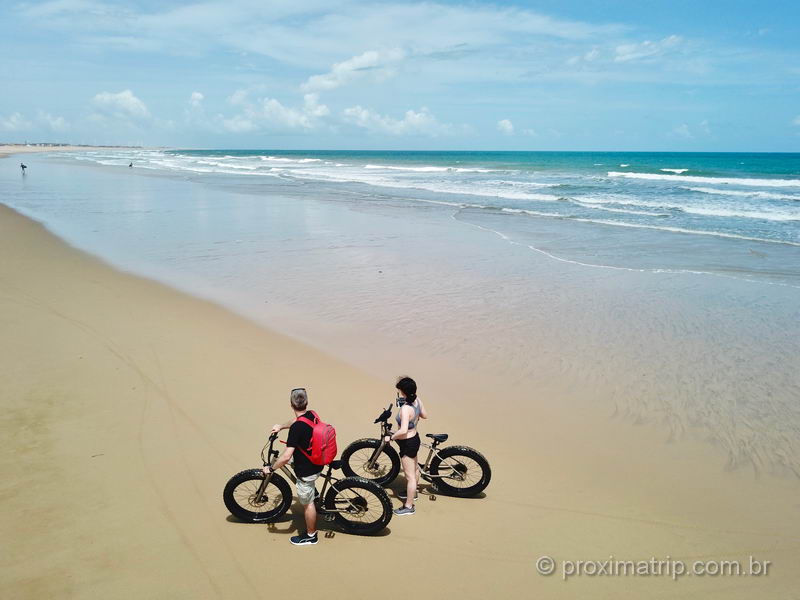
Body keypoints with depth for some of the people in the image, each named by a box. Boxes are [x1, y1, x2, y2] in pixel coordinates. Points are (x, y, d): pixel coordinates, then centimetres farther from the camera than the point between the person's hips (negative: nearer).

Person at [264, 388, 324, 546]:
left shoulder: (297, 428, -31)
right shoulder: (311, 415, -7)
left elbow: (286, 457, -32)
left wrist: (271, 469, -18)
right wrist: (281, 426, 26)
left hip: (307, 471, -8)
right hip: (316, 463, 8)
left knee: (307, 503, 11)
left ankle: (310, 535, 30)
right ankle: (313, 490, 46)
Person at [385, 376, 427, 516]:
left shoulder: (405, 409, -33)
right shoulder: (417, 400, -8)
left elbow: (403, 431, -38)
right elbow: (424, 415, 7)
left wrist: (390, 437, -23)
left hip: (407, 443, -9)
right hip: (415, 438, 9)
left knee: (410, 475, 5)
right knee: (415, 468, 29)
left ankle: (409, 506, 19)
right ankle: (412, 492, 52)